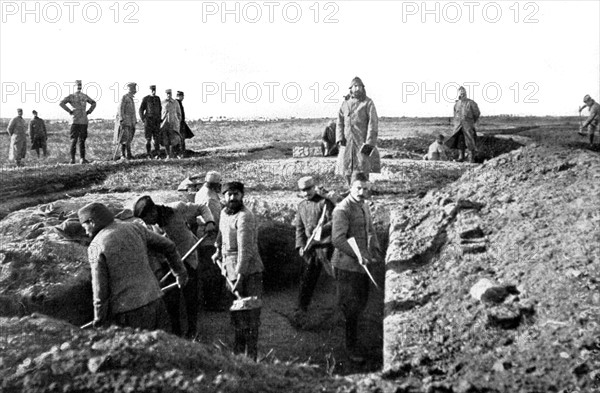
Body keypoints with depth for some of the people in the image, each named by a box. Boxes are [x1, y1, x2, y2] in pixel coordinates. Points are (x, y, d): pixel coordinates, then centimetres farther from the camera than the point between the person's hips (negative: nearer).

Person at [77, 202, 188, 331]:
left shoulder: (96, 246, -8)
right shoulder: (135, 228, 6)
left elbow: (100, 288, -9)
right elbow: (168, 246, 13)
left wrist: (99, 320, 3)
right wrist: (180, 272, 27)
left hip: (125, 311, -5)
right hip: (153, 300, 5)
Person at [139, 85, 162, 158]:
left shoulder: (158, 98, 10)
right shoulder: (145, 99, -1)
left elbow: (160, 109, 20)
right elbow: (141, 110, 1)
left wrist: (160, 118, 12)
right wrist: (143, 120, -7)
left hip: (156, 121, 3)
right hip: (148, 120, -3)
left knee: (157, 138, -1)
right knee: (148, 138, -1)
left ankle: (157, 154, 0)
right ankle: (149, 155, 4)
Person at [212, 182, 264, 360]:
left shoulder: (244, 217, -19)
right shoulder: (224, 212, 8)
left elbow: (245, 250, -25)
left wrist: (239, 277, -28)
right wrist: (218, 251, 31)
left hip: (248, 272, -9)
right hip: (231, 271, 9)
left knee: (250, 315, -1)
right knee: (236, 312, 19)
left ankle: (251, 355, 9)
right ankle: (238, 350, 34)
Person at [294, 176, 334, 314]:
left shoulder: (325, 203, -5)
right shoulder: (301, 206, 13)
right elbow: (299, 228, 14)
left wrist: (322, 229, -28)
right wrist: (301, 245, 3)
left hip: (324, 244, -5)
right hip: (309, 246, 5)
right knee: (307, 277, 9)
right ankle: (302, 307, 18)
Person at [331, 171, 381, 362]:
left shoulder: (364, 206, 12)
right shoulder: (342, 210, -16)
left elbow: (370, 230, 22)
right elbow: (337, 239, -23)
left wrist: (375, 250, 9)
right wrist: (358, 256, -24)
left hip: (362, 264, 8)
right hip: (346, 265, -8)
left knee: (362, 302, 17)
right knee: (350, 306, -2)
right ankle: (351, 346, 12)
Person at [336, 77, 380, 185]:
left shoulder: (368, 102, -1)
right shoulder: (345, 103, 11)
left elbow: (373, 123, -8)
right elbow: (340, 122, 9)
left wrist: (369, 142, -15)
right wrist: (340, 139, -5)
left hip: (363, 141, -4)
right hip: (347, 141, 4)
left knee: (363, 168, -8)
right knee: (346, 168, 5)